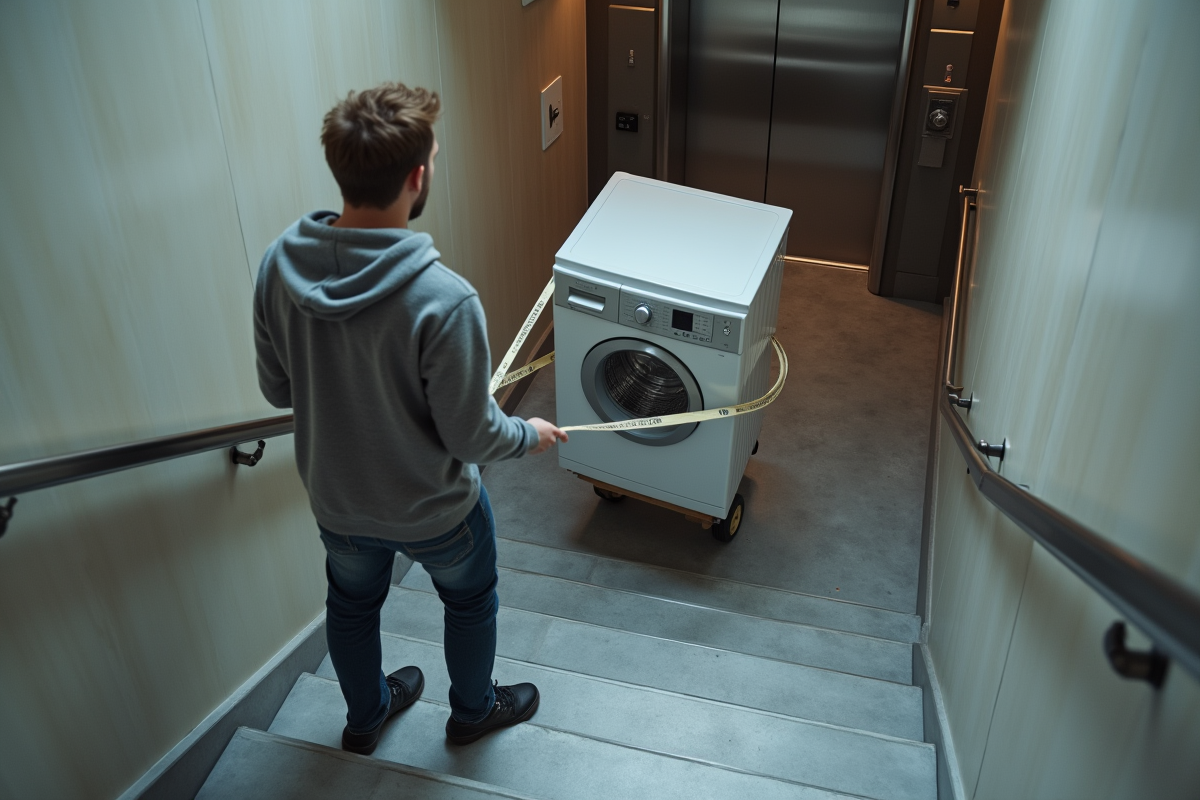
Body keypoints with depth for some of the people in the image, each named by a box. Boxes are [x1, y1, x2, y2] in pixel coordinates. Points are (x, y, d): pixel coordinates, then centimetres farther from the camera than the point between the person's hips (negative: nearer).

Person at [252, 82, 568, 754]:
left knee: (352, 602, 31)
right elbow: (471, 436, -25)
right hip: (433, 509, -4)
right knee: (471, 600, 27)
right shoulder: (444, 300, -36)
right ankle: (474, 709, 54)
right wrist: (532, 435, -4)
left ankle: (366, 715, 58)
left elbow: (277, 390, -4)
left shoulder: (280, 264, -19)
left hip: (335, 496, 5)